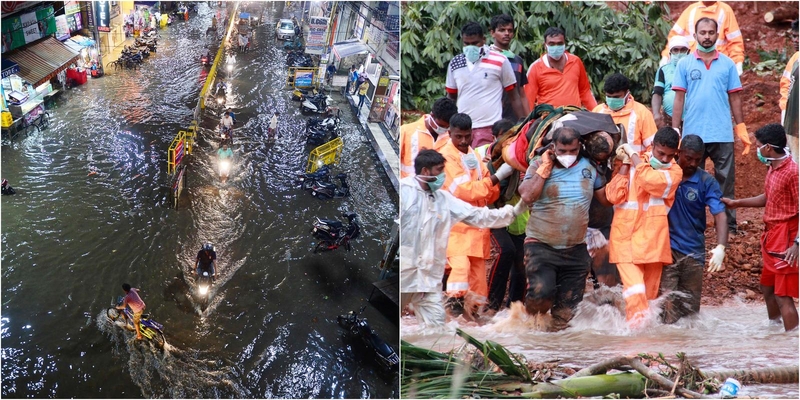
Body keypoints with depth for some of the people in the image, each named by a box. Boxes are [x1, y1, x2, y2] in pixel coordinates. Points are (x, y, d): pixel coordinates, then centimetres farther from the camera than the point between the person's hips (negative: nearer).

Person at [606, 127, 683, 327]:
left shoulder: (674, 172, 2)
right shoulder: (632, 165, 6)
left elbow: (649, 180, -20)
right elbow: (614, 196, -6)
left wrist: (633, 154, -8)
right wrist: (625, 163, -6)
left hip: (652, 241, 1)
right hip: (625, 237, -1)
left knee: (649, 295, 8)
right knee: (635, 289, -18)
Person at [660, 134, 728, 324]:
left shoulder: (706, 182, -5)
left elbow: (719, 214, -15)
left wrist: (721, 247, -30)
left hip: (693, 251, 1)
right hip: (666, 247, -1)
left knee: (691, 304, 10)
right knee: (667, 301, -9)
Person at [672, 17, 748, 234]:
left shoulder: (728, 64, 5)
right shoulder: (684, 64, 3)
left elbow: (734, 98, 7)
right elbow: (679, 98, 2)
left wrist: (742, 129, 2)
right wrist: (675, 131, -4)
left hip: (723, 134, 0)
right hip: (693, 134, 0)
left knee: (725, 181, 3)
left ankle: (729, 225, 10)